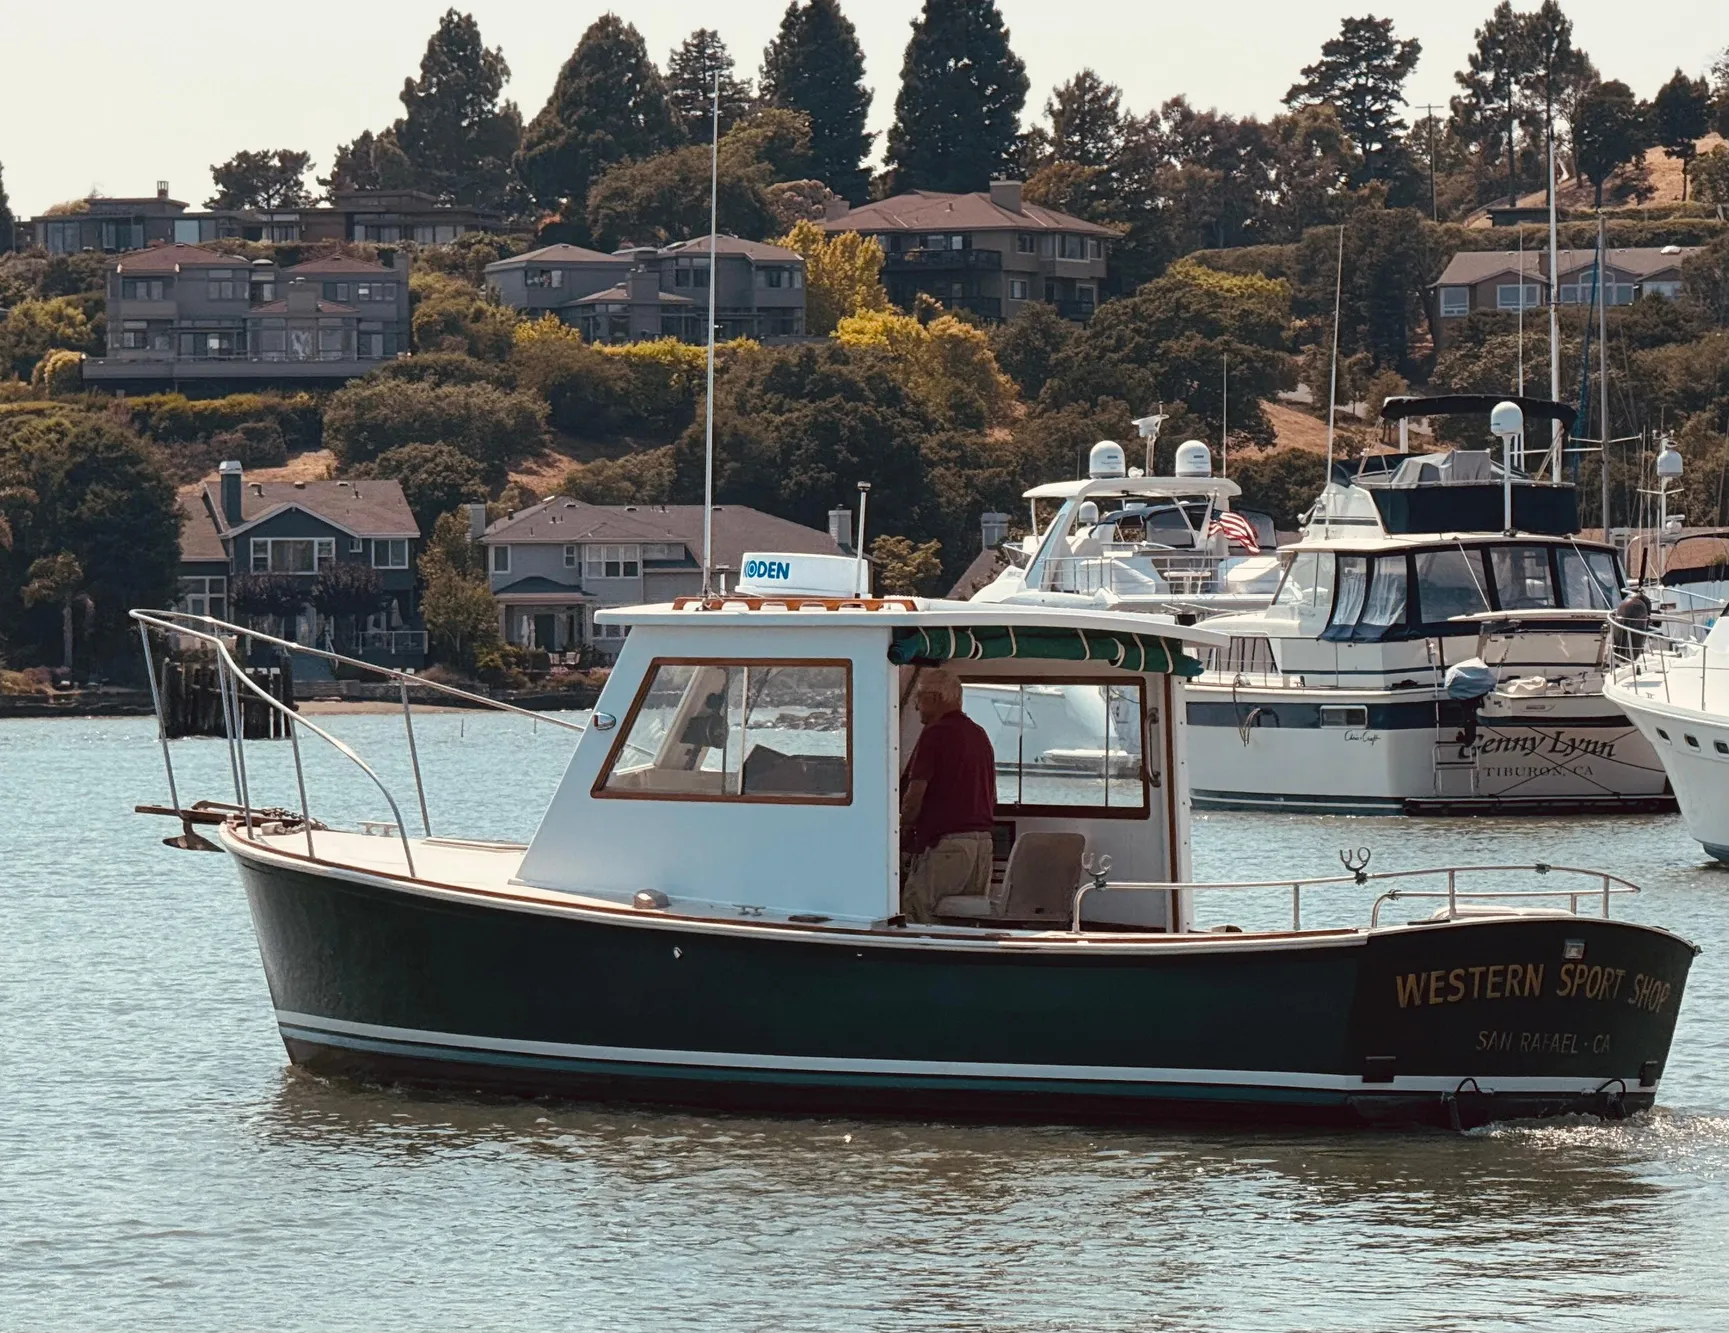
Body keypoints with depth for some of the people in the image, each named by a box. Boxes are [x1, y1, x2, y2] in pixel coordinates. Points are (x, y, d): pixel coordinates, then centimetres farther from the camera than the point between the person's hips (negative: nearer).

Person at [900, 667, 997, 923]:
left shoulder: (936, 734, -8)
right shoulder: (980, 735, 18)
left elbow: (916, 793, -11)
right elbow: (992, 798, 24)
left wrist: (904, 827, 4)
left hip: (944, 840, -8)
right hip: (983, 838, 8)